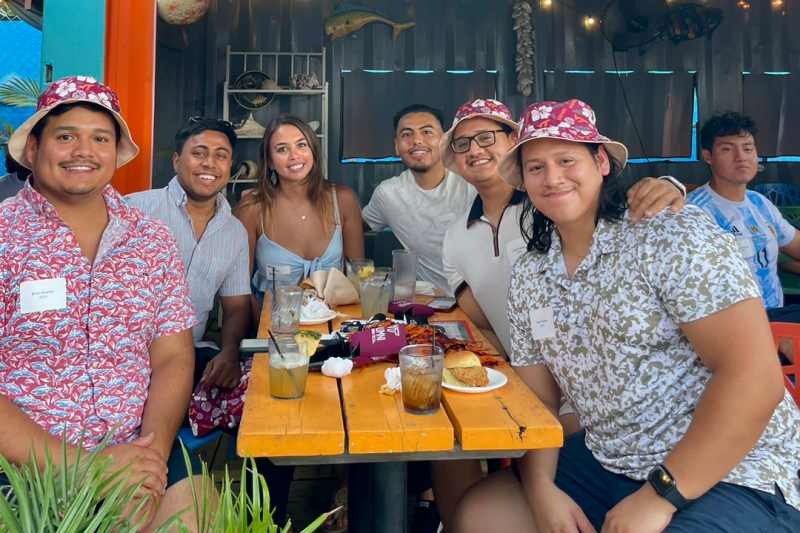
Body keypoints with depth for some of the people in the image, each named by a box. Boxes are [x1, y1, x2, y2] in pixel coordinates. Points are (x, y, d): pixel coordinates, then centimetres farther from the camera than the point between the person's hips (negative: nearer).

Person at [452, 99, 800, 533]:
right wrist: (542, 489, -9)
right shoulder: (527, 279, 4)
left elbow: (755, 379, -20)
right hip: (604, 461, 6)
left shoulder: (673, 235, -14)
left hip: (733, 474, -6)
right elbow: (537, 399, 8)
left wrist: (658, 496, -20)